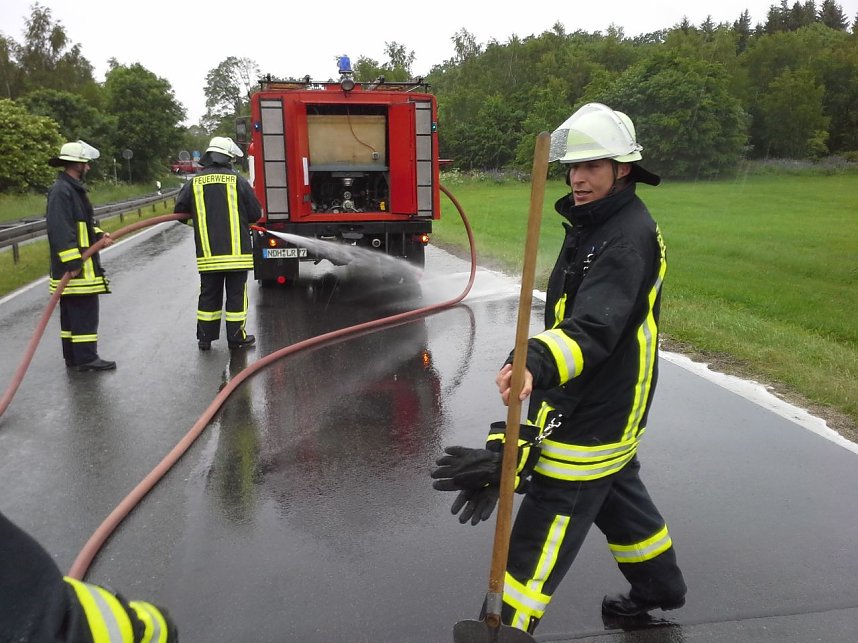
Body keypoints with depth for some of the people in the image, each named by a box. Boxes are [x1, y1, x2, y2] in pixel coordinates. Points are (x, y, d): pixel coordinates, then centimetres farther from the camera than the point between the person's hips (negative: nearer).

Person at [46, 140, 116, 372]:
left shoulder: (73, 188, 17)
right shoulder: (61, 191, -16)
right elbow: (59, 230, -23)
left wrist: (99, 235, 7)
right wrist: (72, 262, -26)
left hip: (82, 265, 11)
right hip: (74, 266, -11)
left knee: (73, 313, 14)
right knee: (84, 312, -6)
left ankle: (73, 357, 21)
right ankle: (86, 358, -1)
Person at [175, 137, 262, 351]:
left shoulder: (194, 182, 3)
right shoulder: (237, 180, -4)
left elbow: (180, 210, 8)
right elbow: (255, 214, -2)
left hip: (207, 252, 3)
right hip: (236, 251, -3)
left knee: (209, 295, 13)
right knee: (236, 294, 7)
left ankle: (205, 338, 20)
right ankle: (236, 337, 12)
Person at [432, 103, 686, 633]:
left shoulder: (630, 236, -23)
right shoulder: (593, 224, 9)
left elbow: (595, 327, -39)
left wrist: (537, 363, -56)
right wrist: (536, 363, 29)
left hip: (593, 415, -10)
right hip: (598, 407, 11)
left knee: (542, 528, -3)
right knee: (617, 494, 28)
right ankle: (659, 586, 50)